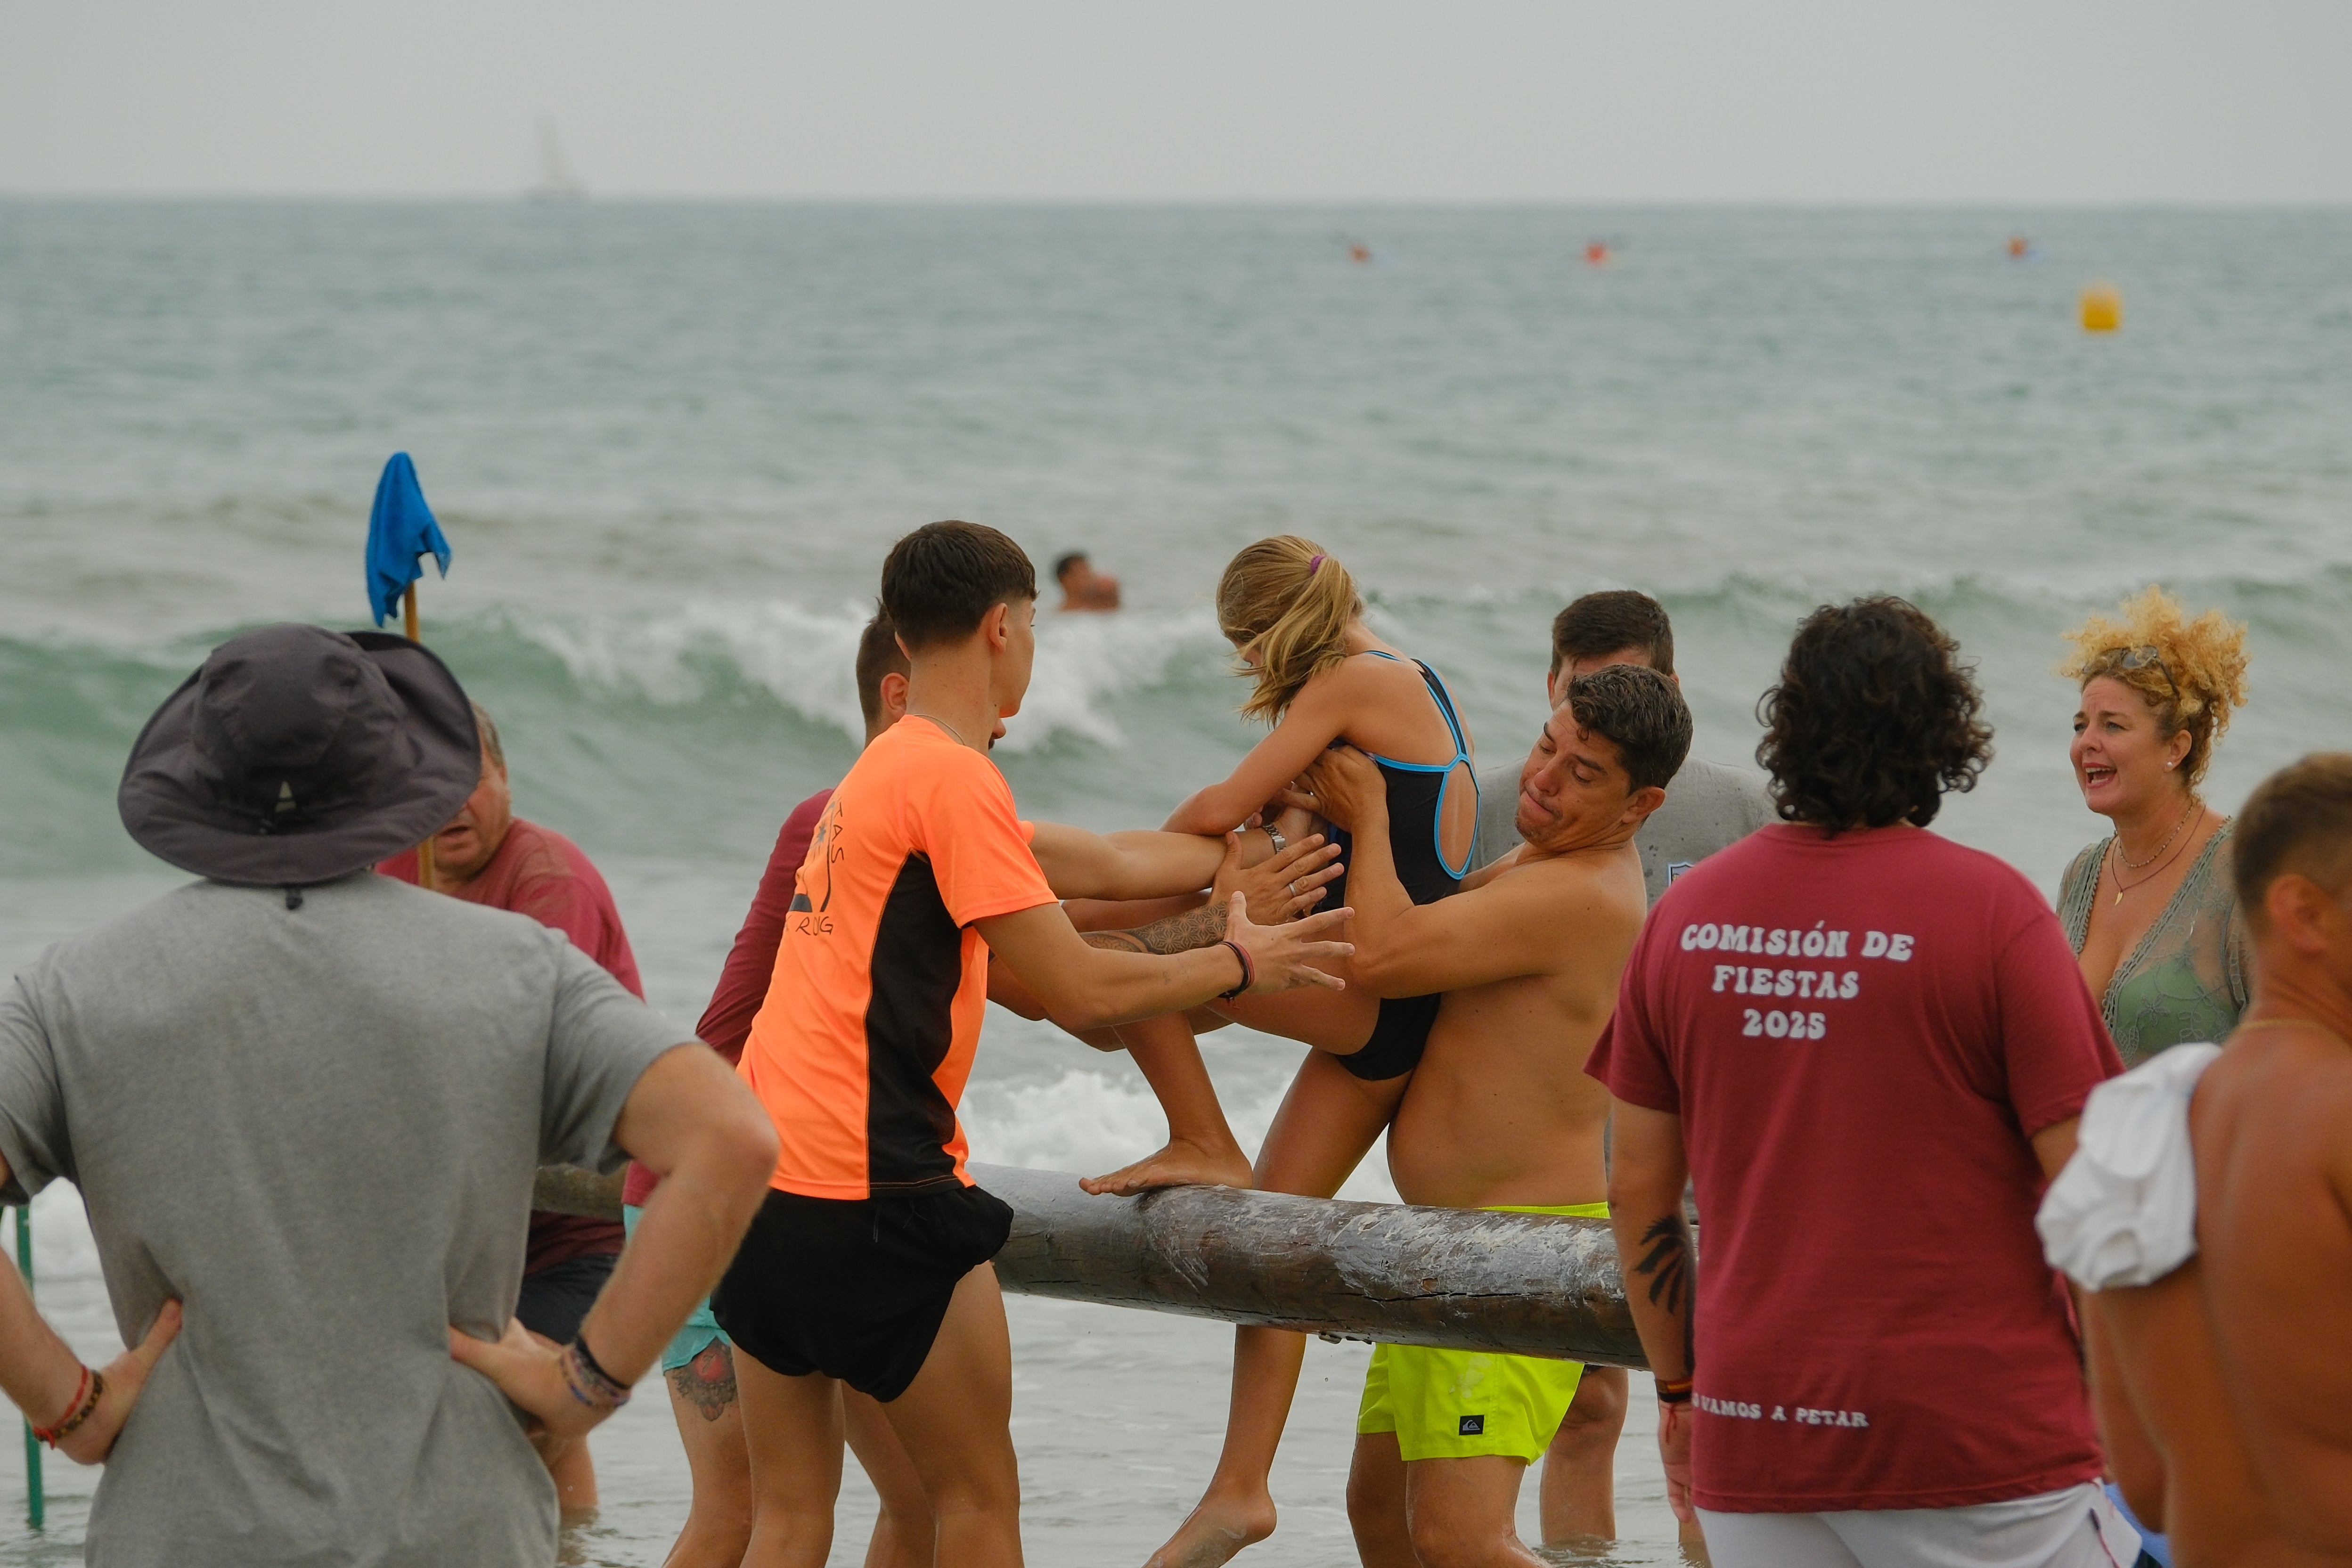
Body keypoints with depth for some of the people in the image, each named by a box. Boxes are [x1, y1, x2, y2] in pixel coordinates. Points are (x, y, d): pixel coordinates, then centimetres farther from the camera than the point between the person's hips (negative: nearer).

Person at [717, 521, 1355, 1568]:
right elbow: (1082, 992, -15)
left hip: (765, 1173, 9)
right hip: (871, 1194, -9)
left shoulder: (882, 769, 18)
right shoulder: (953, 777, -12)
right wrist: (1239, 963, 1)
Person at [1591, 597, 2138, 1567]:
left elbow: (1637, 1187, 11)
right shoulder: (1991, 909, -8)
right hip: (1975, 1439, -4)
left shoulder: (1686, 913, 6)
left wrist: (1678, 1388, 22)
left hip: (1751, 1445, 5)